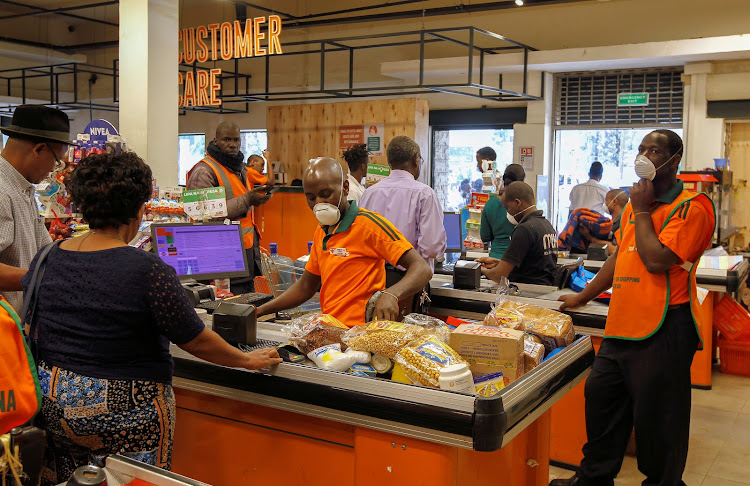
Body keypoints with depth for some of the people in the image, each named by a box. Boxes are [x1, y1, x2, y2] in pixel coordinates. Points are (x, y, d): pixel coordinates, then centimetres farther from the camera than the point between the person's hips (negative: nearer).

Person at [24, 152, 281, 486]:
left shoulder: (48, 258, -2)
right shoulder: (148, 270, -19)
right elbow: (197, 342, -13)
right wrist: (247, 360, 3)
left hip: (51, 407, 6)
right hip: (121, 412, -6)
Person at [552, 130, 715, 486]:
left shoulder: (692, 207, -10)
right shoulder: (637, 205, 16)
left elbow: (657, 260, -22)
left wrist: (641, 210, -11)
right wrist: (583, 297, 29)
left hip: (662, 330, -8)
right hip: (622, 326, 9)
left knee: (656, 415, 1)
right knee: (600, 397, 15)